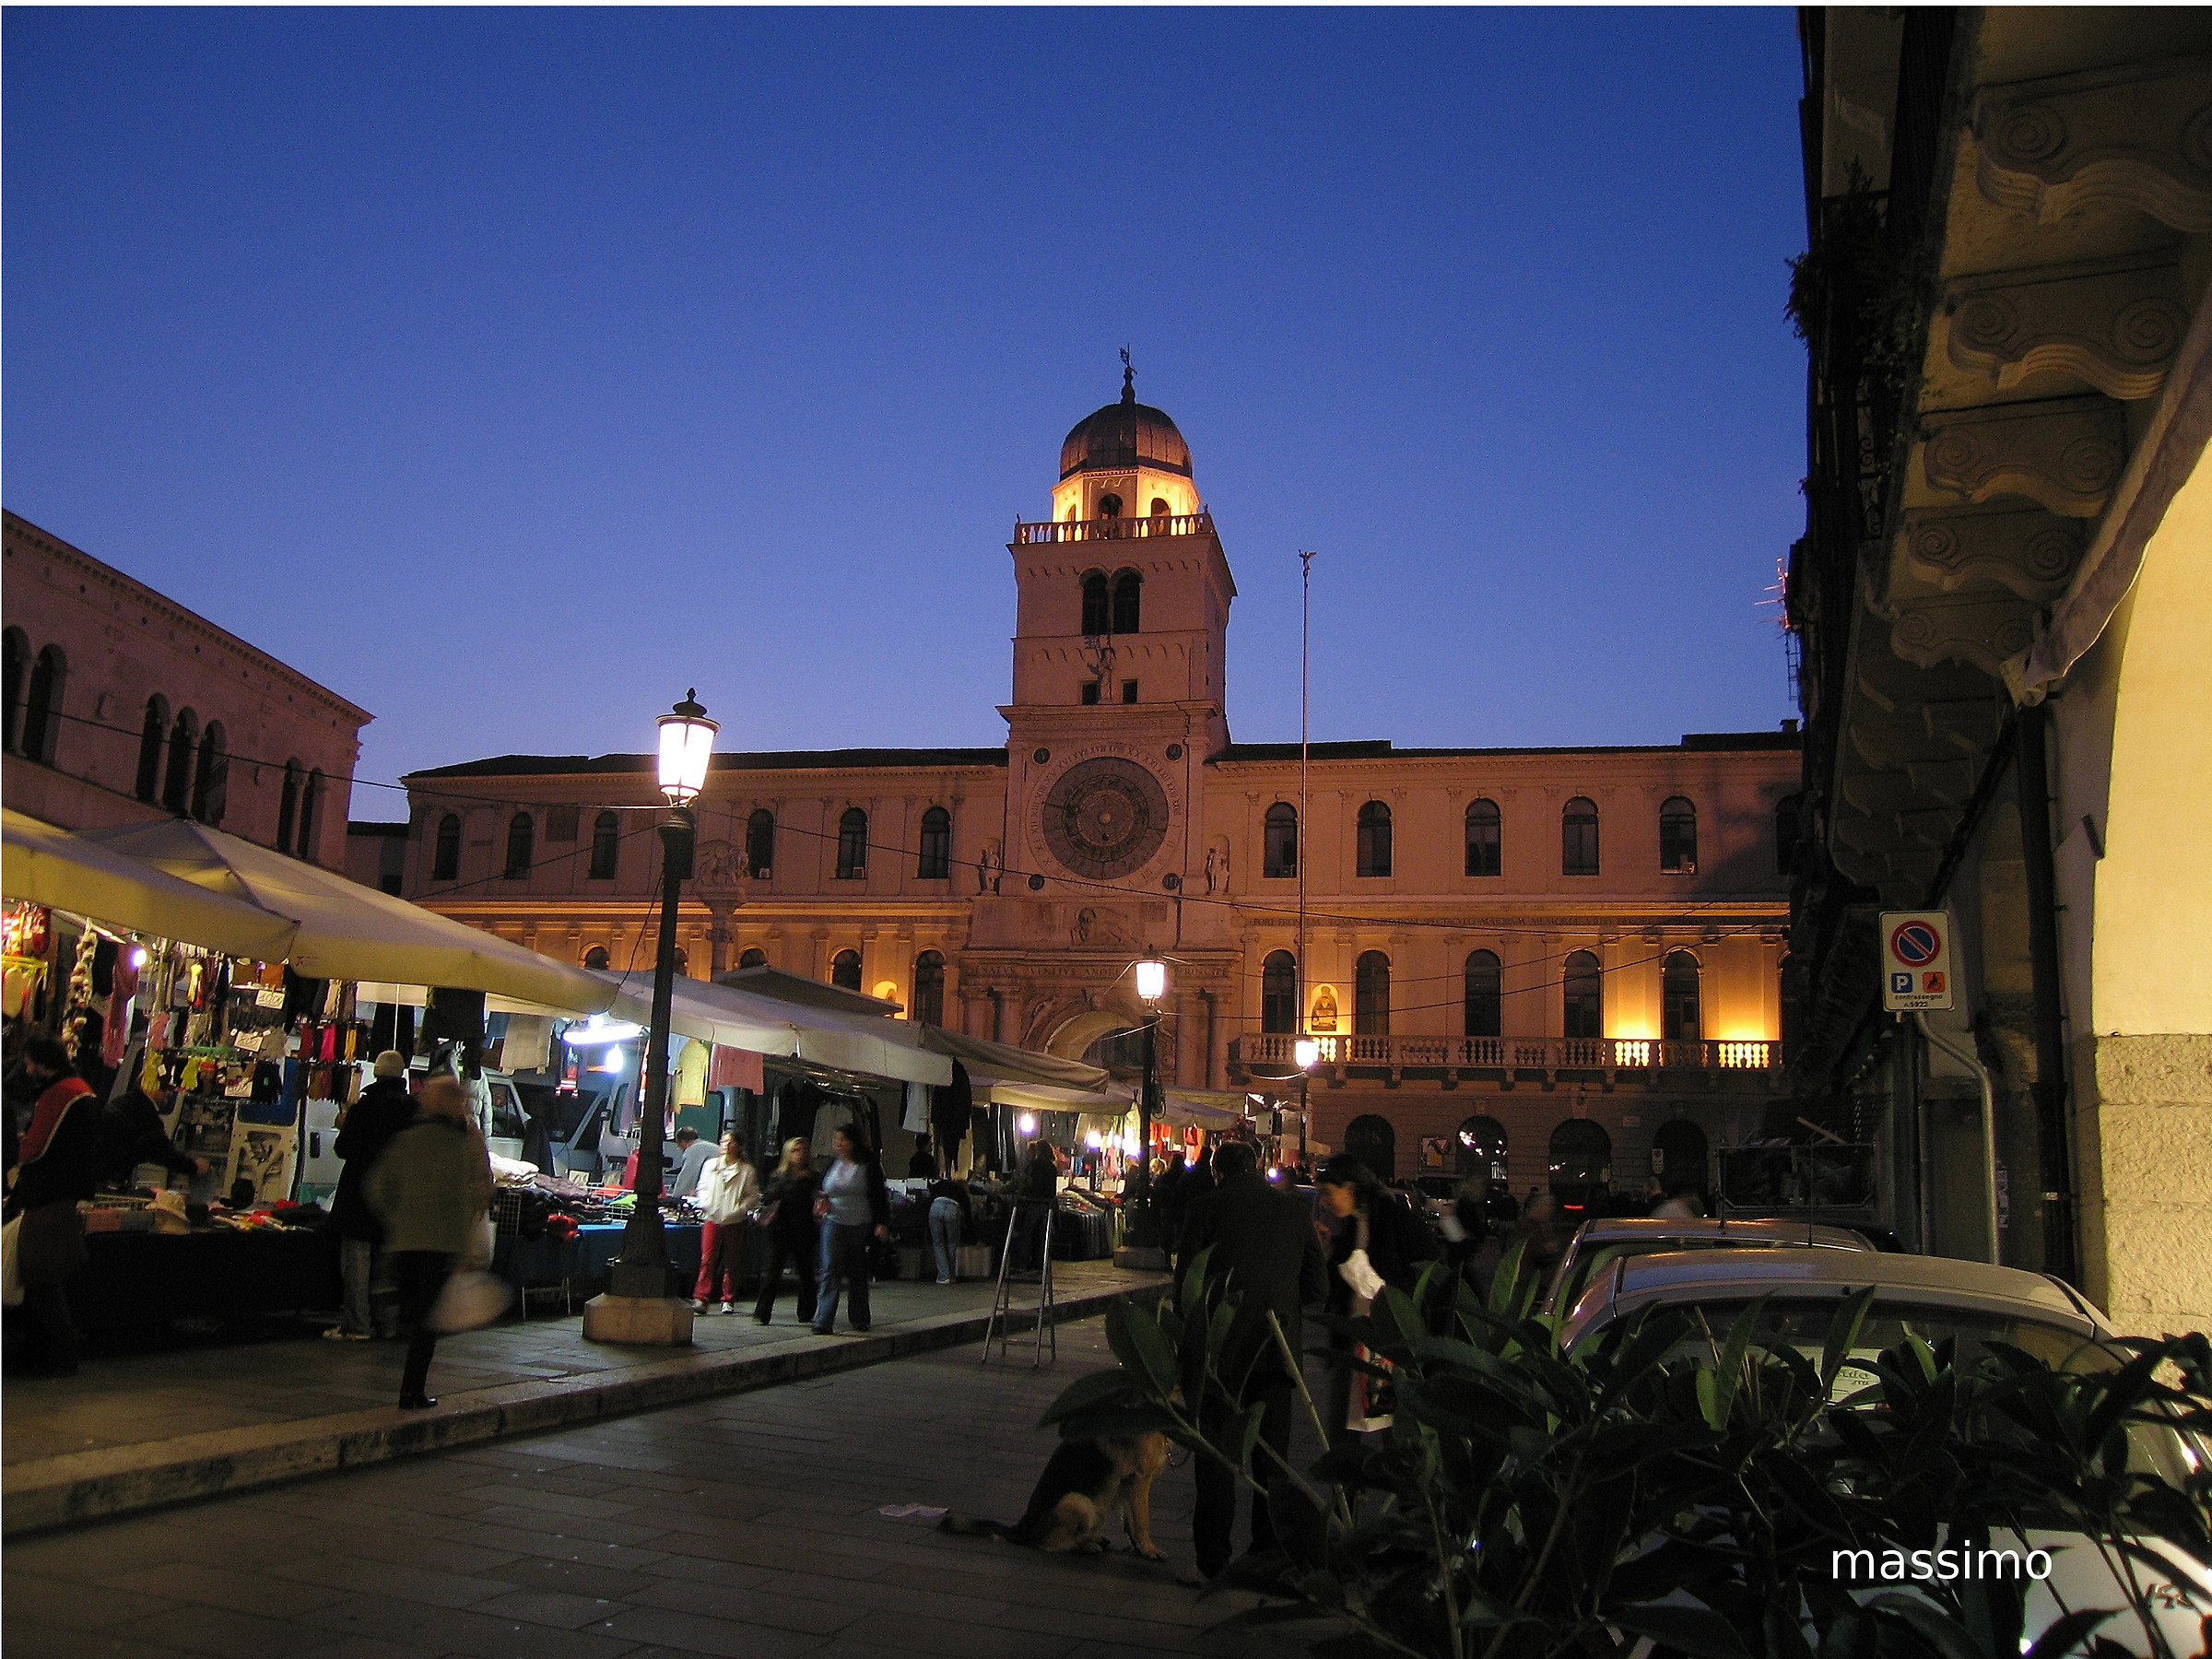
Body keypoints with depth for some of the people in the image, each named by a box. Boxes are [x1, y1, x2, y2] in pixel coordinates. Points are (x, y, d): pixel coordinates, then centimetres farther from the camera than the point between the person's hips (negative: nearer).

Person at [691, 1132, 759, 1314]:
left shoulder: (746, 1170, 2)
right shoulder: (711, 1164, 9)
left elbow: (753, 1195, 3)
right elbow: (702, 1187, 15)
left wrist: (740, 1209, -11)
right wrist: (705, 1204, -2)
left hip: (734, 1222, -1)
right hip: (712, 1218, 1)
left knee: (732, 1262, 6)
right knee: (707, 1259, -8)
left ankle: (728, 1301, 16)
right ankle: (701, 1299, -8)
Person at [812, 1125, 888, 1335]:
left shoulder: (868, 1166, -1)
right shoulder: (832, 1164, 8)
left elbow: (880, 1197, 0)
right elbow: (821, 1191, 20)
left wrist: (882, 1223, -8)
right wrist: (822, 1202, -2)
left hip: (861, 1226, -1)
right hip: (834, 1223, 2)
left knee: (859, 1274, 9)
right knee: (830, 1271, -9)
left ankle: (860, 1320, 22)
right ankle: (824, 1322, -11)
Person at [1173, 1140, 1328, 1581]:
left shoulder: (1207, 1206, -4)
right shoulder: (1293, 1209, 7)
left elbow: (1185, 1278, -5)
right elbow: (1315, 1285, 8)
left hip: (1220, 1347, -3)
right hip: (1277, 1348, 3)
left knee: (1214, 1451, 6)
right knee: (1272, 1454, 13)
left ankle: (1214, 1556, 8)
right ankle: (1269, 1552, 17)